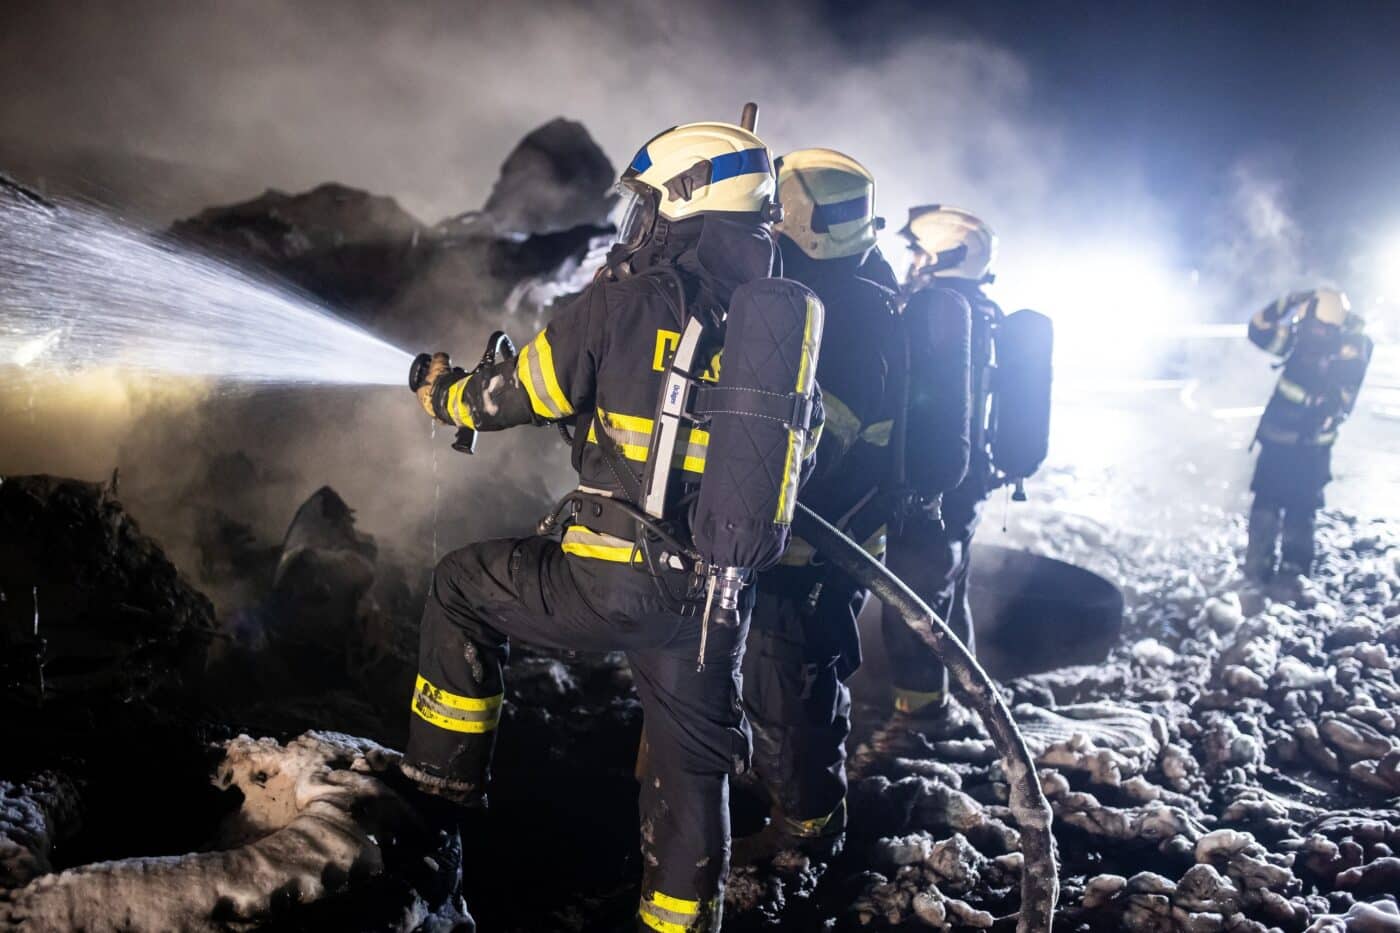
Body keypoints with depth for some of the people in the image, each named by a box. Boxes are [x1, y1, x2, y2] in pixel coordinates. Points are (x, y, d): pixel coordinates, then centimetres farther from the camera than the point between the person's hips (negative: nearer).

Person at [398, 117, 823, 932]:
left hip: (612, 581, -4)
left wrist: (442, 391, 24)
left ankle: (448, 769, 29)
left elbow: (515, 395, 3)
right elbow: (794, 455, 16)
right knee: (692, 767, 20)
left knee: (463, 584, 21)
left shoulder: (627, 301, -9)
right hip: (719, 599, 5)